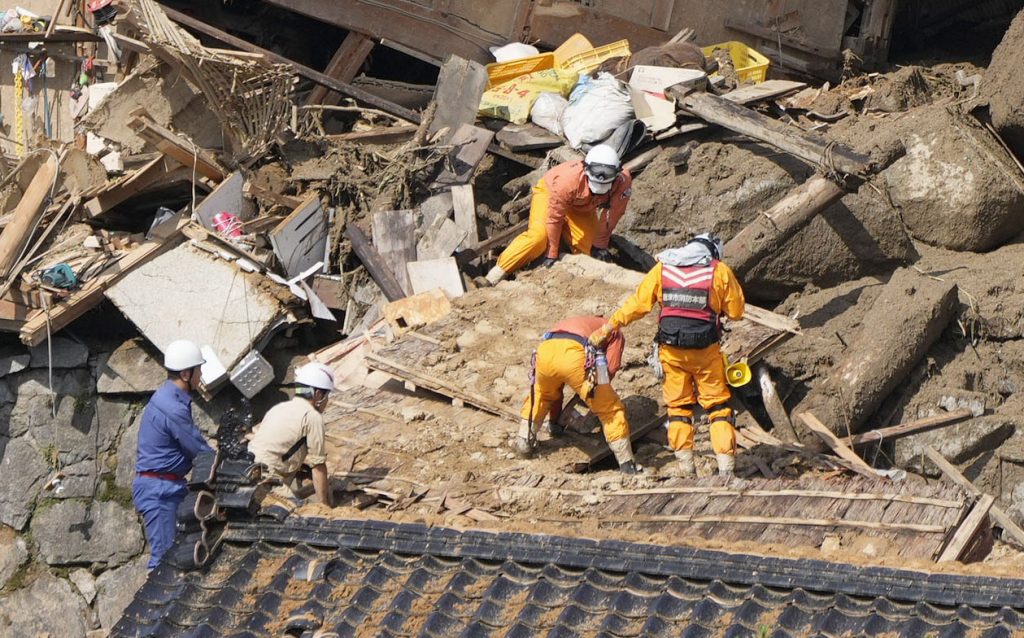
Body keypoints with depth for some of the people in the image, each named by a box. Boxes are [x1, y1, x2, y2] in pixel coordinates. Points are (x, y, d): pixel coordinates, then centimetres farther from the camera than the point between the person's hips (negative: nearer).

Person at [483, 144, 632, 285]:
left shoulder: (623, 182, -34)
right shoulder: (569, 180, -42)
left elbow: (611, 216, -16)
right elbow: (554, 218, -29)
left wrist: (600, 245, -5)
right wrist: (551, 255, -21)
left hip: (582, 207, 5)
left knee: (589, 247, -7)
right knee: (538, 235, -27)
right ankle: (497, 273, -23)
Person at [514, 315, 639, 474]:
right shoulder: (614, 333, 33)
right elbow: (610, 368, 14)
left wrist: (555, 419, 54)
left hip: (545, 353, 5)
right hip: (574, 358, -5)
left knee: (539, 396, 38)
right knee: (610, 409, 9)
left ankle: (523, 443, 37)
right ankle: (627, 466, 9)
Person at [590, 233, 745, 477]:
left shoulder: (662, 268, 6)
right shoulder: (720, 271, 1)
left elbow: (637, 303, 5)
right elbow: (736, 311, 5)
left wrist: (609, 326, 11)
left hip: (671, 350, 2)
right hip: (705, 350, -2)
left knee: (678, 404, 12)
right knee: (717, 404, 8)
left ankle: (686, 467, 11)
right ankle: (726, 464, 1)